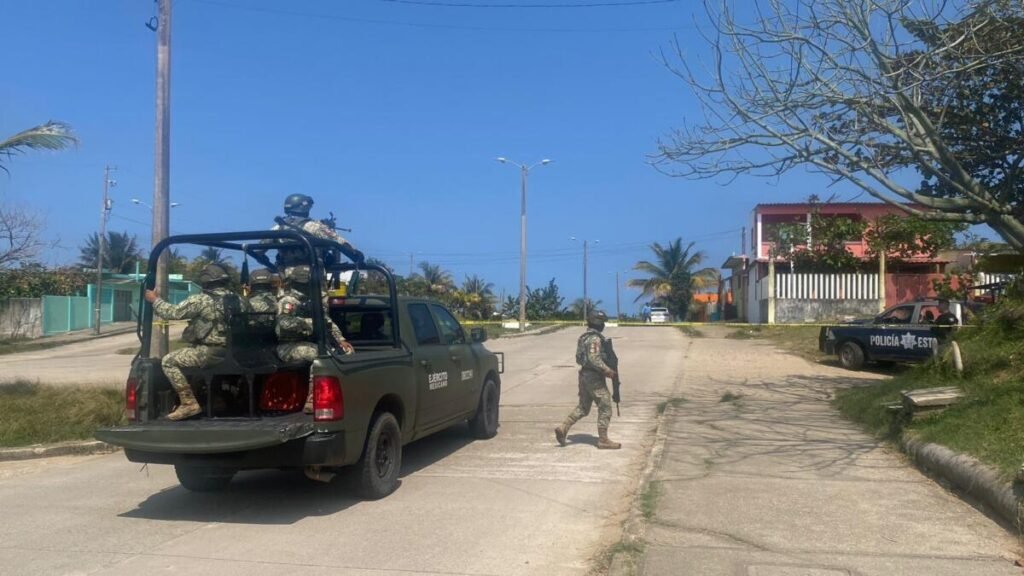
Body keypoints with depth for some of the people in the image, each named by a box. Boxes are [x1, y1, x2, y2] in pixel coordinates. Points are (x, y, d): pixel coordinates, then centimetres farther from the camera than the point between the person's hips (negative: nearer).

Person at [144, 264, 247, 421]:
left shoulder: (200, 300, -12)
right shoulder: (238, 300, 7)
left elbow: (173, 312, -7)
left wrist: (155, 300, 9)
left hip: (210, 353, -8)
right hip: (234, 352, 8)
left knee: (168, 361, 3)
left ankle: (189, 403, -4)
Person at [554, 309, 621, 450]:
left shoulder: (585, 337, 14)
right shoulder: (595, 338, -17)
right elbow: (594, 358, -27)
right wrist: (607, 370, -21)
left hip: (584, 375, 10)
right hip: (594, 377, -10)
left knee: (583, 407, 16)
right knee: (605, 408, -1)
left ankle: (563, 428, 7)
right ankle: (603, 440, 3)